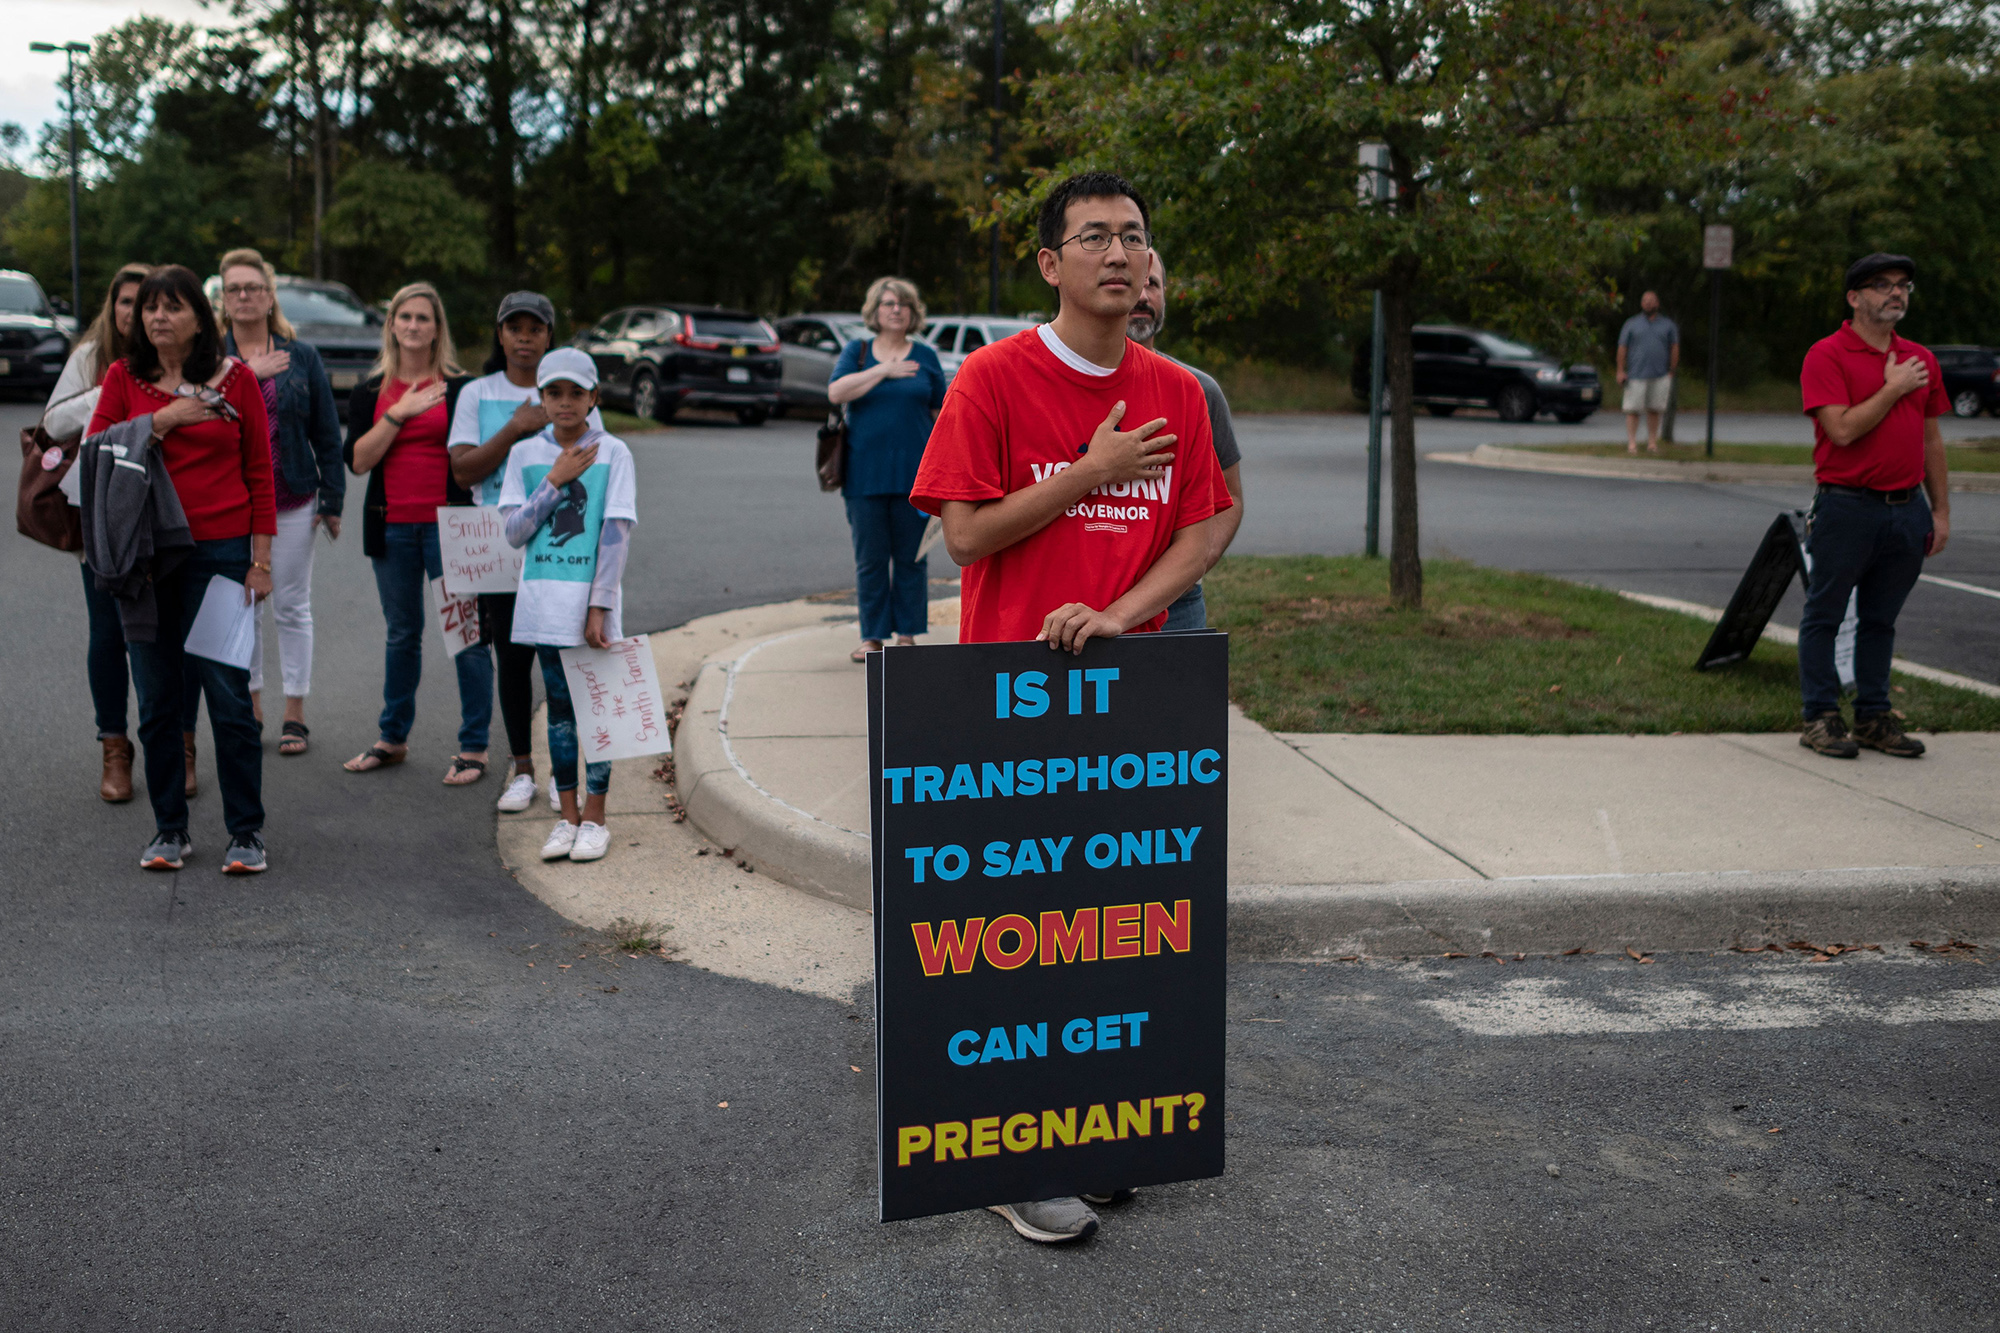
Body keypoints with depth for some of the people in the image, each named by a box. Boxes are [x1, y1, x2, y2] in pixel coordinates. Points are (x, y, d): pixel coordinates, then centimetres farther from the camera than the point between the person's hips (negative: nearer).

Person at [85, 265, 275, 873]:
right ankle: (170, 829, 19)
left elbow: (259, 472, 3)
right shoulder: (124, 377, 7)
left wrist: (260, 559, -2)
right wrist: (162, 420, -12)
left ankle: (246, 831, 7)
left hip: (218, 551, -2)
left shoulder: (235, 378, 2)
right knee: (156, 702, 7)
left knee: (228, 695, -4)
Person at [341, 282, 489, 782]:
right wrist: (398, 413, -12)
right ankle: (393, 739, 26)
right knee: (402, 634, 14)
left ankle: (474, 747, 3)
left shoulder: (460, 388, 2)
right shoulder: (370, 392, 9)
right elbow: (357, 460, -3)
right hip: (392, 527, 3)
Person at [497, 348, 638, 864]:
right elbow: (515, 533, -1)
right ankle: (567, 816, 17)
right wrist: (556, 481, -10)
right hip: (543, 599, 3)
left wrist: (598, 607, -12)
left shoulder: (612, 453, -3)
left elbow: (617, 533, -7)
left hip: (590, 598, -3)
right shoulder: (525, 454, 5)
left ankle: (594, 818, 12)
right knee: (559, 706, 9)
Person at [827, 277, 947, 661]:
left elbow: (941, 414, 10)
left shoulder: (925, 357, 9)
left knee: (911, 556, 3)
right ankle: (873, 635, 13)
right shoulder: (857, 352, 8)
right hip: (865, 474, 0)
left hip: (914, 472, 0)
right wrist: (884, 371, -13)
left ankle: (907, 633, 13)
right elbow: (836, 392, -9)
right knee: (870, 558, 4)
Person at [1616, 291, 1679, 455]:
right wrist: (1621, 371, -4)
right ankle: (1632, 443, -6)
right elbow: (1622, 348, 4)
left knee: (1654, 410, 5)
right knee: (1632, 410, -7)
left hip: (1660, 376, 2)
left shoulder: (1668, 325, 12)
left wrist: (1671, 372, 4)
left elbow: (1675, 348, 11)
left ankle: (1652, 442, 11)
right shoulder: (1632, 324, 8)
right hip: (1636, 375, -1)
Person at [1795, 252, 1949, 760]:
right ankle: (1820, 718, 9)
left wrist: (1941, 511, 12)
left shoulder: (1921, 359, 12)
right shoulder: (1827, 356, -7)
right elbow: (1843, 429, -18)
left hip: (1907, 509, 6)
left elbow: (1932, 441, 15)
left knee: (1881, 619, 12)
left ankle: (1874, 715, 20)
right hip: (1846, 505, -5)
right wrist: (1893, 389, -10)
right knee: (1824, 616, 2)